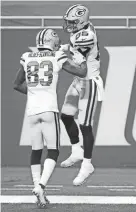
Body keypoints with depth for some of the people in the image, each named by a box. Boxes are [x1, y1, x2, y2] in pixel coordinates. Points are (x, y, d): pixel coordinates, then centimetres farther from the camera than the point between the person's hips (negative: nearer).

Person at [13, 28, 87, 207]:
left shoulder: (27, 59, 9)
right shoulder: (58, 58, 0)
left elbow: (17, 85, 18)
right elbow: (82, 72, 8)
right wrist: (83, 59, 27)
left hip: (32, 110, 3)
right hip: (49, 109, -3)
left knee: (36, 151, 14)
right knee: (53, 151, 4)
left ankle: (39, 191, 6)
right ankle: (40, 186, -17)